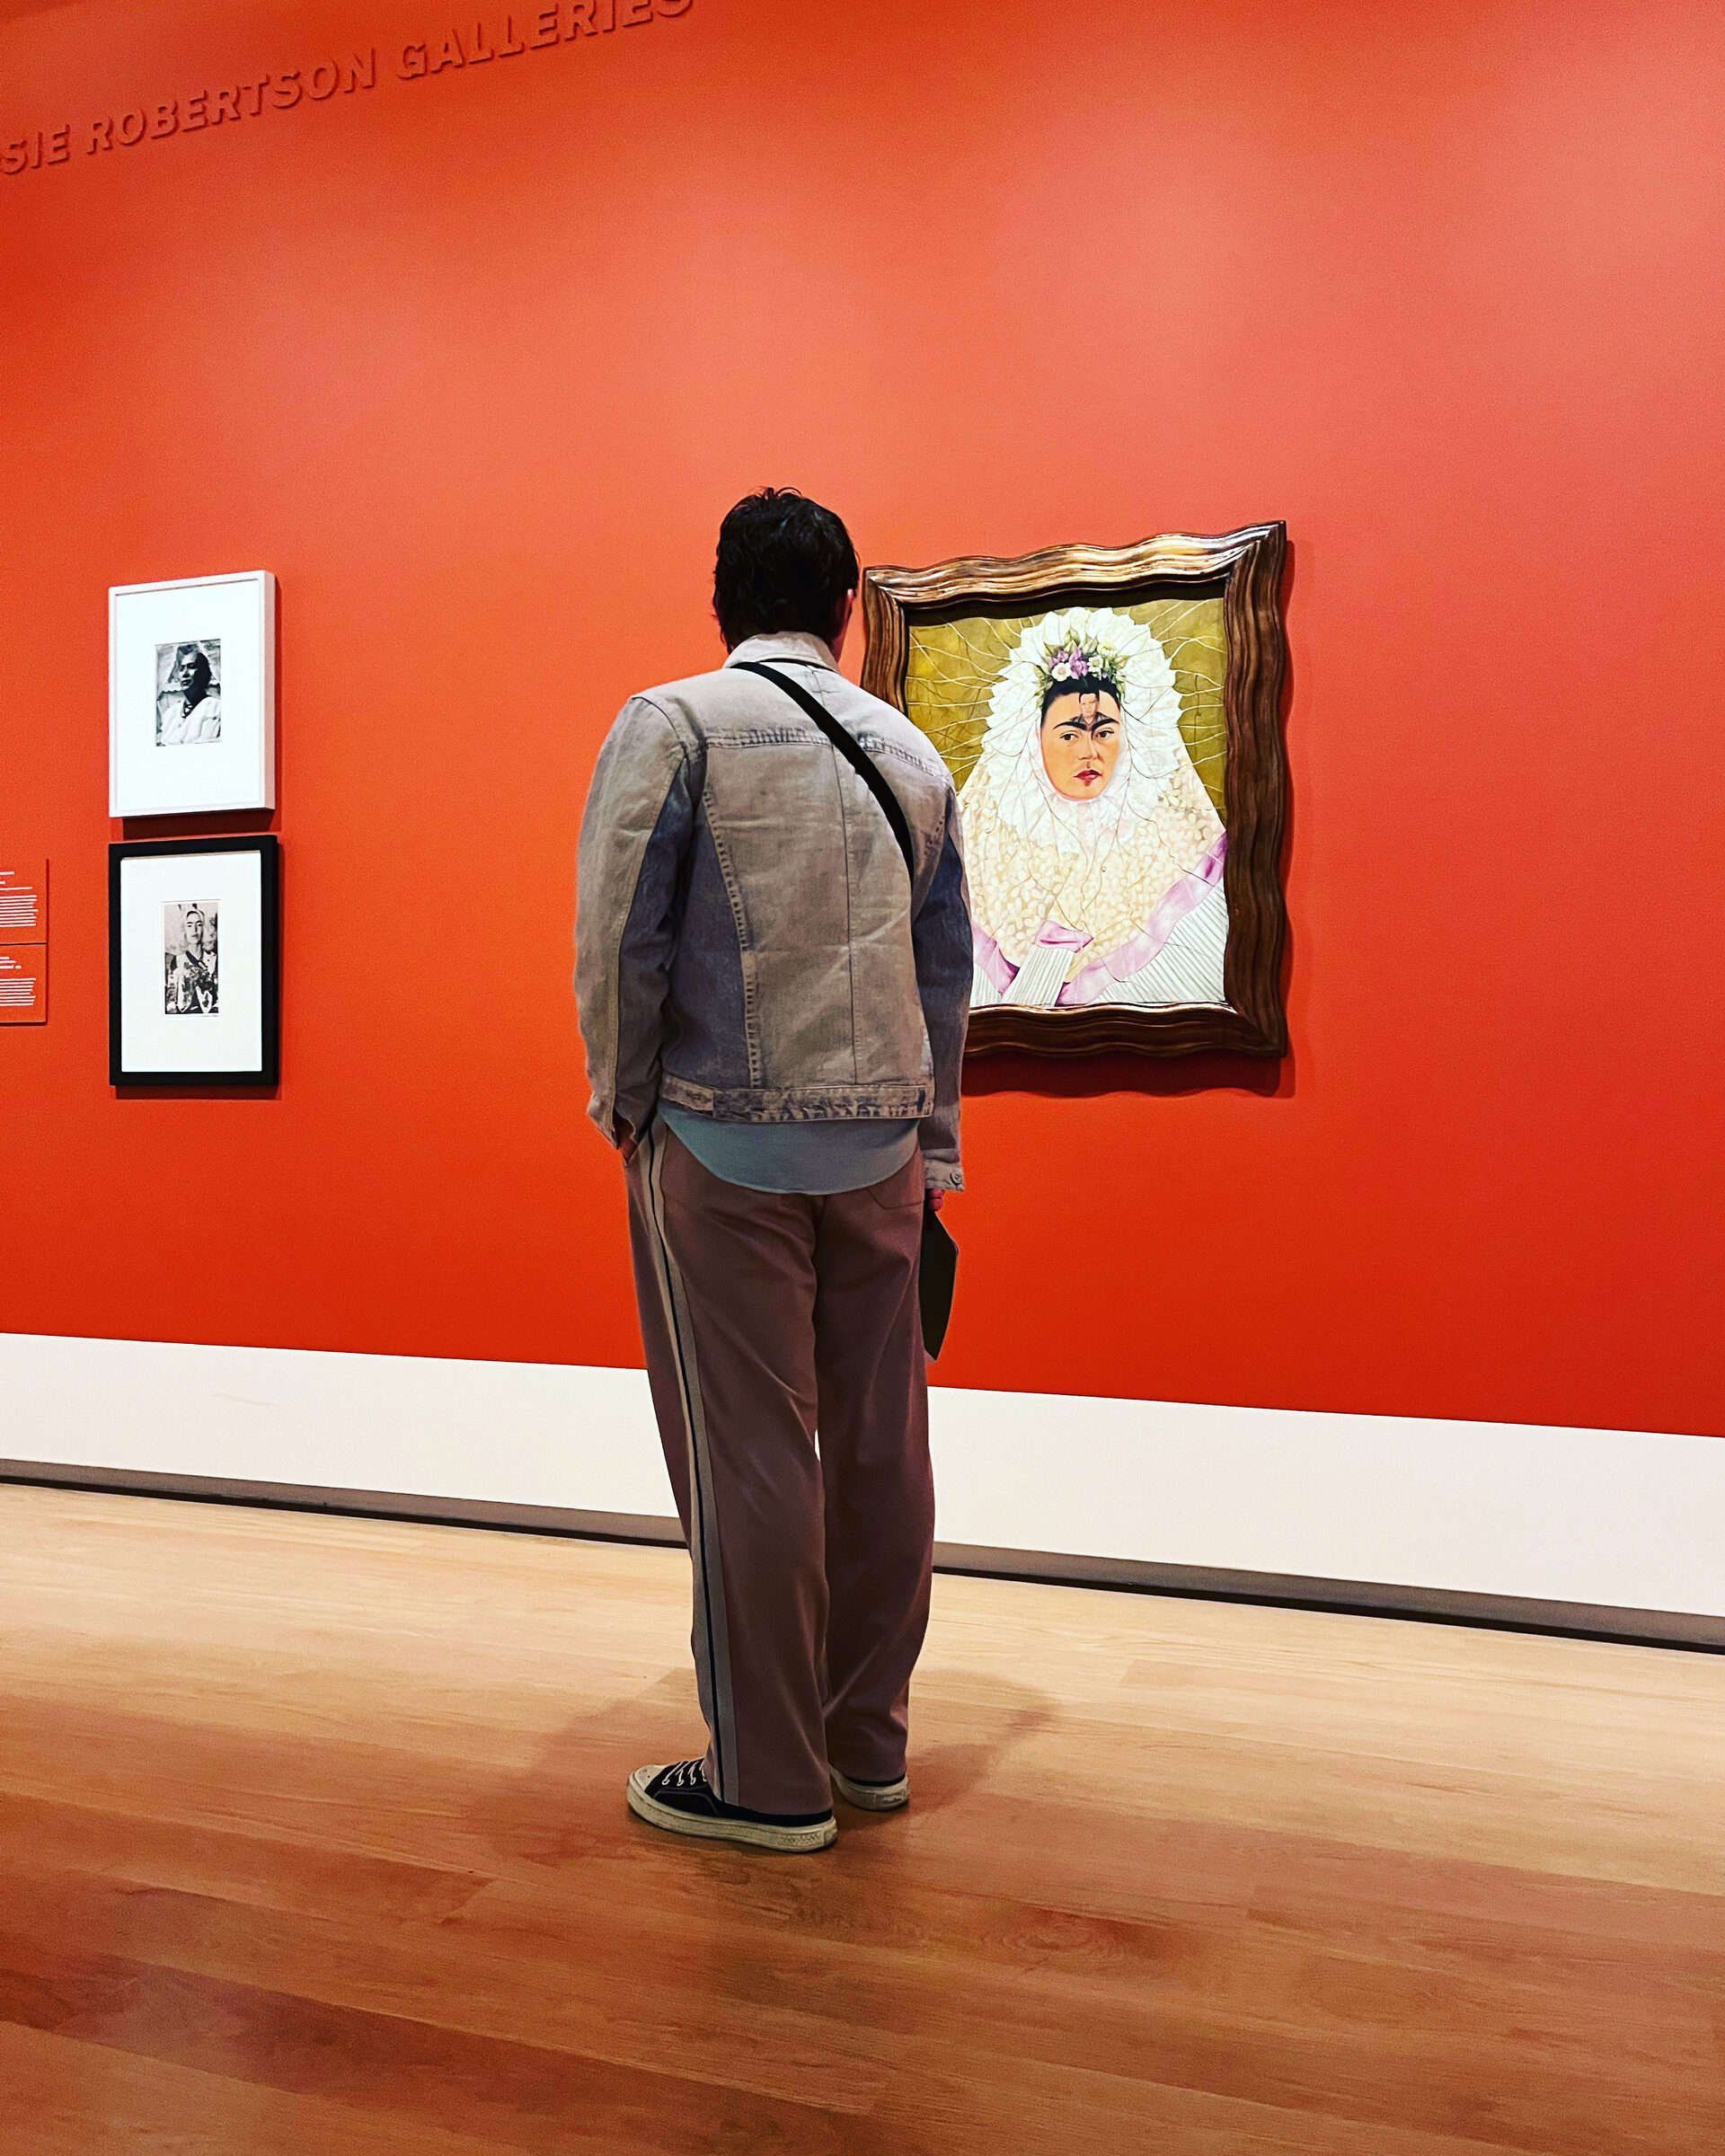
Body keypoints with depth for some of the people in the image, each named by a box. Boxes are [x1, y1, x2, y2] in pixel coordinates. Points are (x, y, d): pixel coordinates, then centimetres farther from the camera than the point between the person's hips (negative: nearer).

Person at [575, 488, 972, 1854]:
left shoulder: (676, 723, -2)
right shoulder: (913, 751, 12)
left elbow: (621, 936, -7)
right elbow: (947, 967, 13)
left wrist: (625, 1102, 6)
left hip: (726, 1137, -5)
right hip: (881, 1140, 5)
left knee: (746, 1456, 1)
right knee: (880, 1444, 10)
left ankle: (769, 1779, 10)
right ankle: (870, 1743, 23)